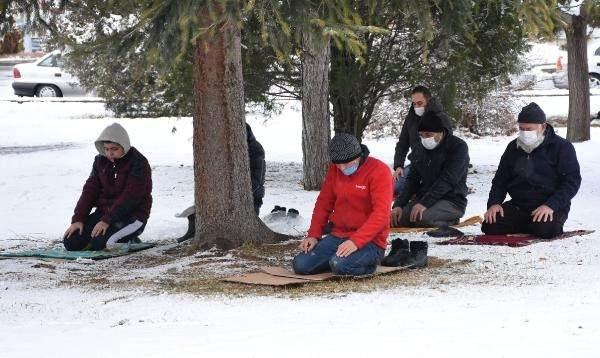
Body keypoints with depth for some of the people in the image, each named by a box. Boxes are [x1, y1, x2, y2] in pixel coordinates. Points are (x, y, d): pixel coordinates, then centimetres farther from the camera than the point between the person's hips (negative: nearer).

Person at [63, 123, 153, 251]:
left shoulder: (138, 163, -15)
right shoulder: (101, 161, 6)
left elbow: (130, 198, -22)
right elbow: (90, 190, 3)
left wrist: (107, 220, -28)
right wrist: (78, 219, -9)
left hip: (132, 215, -7)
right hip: (104, 211, 7)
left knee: (99, 243, -31)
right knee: (71, 242, -8)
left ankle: (129, 240, -1)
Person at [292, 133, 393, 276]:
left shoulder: (379, 170, -13)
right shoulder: (335, 170, 7)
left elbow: (380, 214, -20)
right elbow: (324, 203, 15)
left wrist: (356, 241, -29)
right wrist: (313, 235, 3)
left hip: (369, 240, -6)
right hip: (337, 236, 6)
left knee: (340, 266, -33)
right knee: (300, 265, -10)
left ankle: (369, 260, -1)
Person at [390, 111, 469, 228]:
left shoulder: (458, 147, -11)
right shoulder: (419, 148, 11)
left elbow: (447, 180, -21)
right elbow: (412, 179, 10)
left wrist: (425, 203, -30)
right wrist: (399, 204, -6)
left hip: (451, 201, -7)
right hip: (423, 198, 7)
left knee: (422, 217, -35)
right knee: (395, 218, -15)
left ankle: (451, 220, -4)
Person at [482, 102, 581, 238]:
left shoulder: (561, 147, -4)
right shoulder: (513, 148, 12)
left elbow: (572, 181, -9)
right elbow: (500, 180, 19)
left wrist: (551, 205, -22)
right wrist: (494, 203, -1)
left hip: (551, 207, -5)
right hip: (518, 205, 5)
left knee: (544, 230, -35)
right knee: (490, 226, -16)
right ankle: (528, 227, 8)